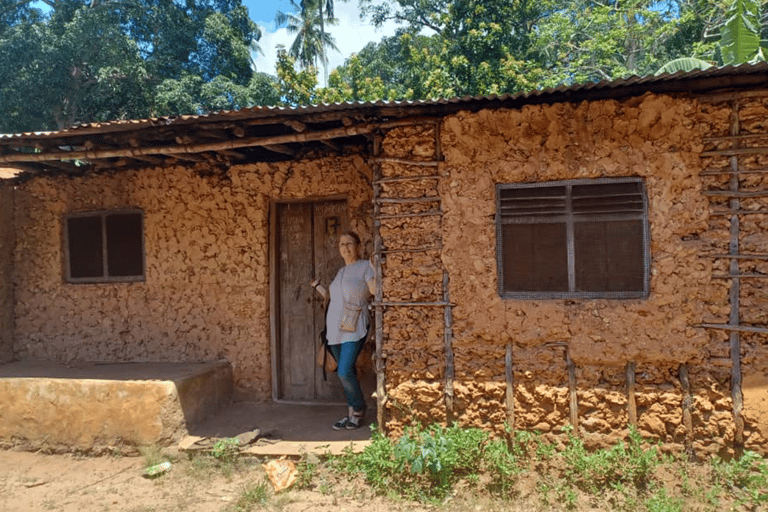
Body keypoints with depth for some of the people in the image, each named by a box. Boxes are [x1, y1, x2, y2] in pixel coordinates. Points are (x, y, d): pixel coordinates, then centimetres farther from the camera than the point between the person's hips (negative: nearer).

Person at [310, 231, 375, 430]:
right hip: (336, 328, 7)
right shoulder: (340, 272, 18)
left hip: (354, 329, -7)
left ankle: (358, 411, 7)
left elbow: (375, 291, -13)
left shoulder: (365, 267, -2)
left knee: (345, 372, -14)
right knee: (346, 373, 10)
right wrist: (317, 285, 27)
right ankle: (352, 413, 20)